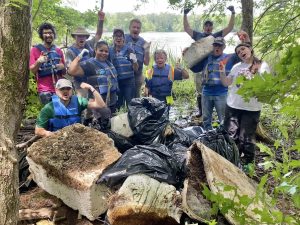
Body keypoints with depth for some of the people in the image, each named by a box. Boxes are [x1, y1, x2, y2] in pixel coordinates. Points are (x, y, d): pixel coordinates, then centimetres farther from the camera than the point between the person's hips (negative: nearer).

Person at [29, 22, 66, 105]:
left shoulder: (59, 51, 12)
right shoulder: (35, 50, 2)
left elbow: (64, 72, 18)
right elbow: (32, 70, -2)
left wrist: (62, 67, -5)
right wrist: (38, 62, -21)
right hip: (45, 90, -3)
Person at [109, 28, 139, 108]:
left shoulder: (129, 50, 0)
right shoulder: (110, 50, 5)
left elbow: (136, 69, 0)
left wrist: (134, 61, -19)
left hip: (129, 81, -2)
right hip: (115, 81, 2)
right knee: (117, 105, 10)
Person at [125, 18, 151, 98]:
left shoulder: (143, 42, 6)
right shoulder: (123, 38, -4)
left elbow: (146, 63, 5)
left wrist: (147, 50, -10)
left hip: (137, 75, 4)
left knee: (136, 98, 13)